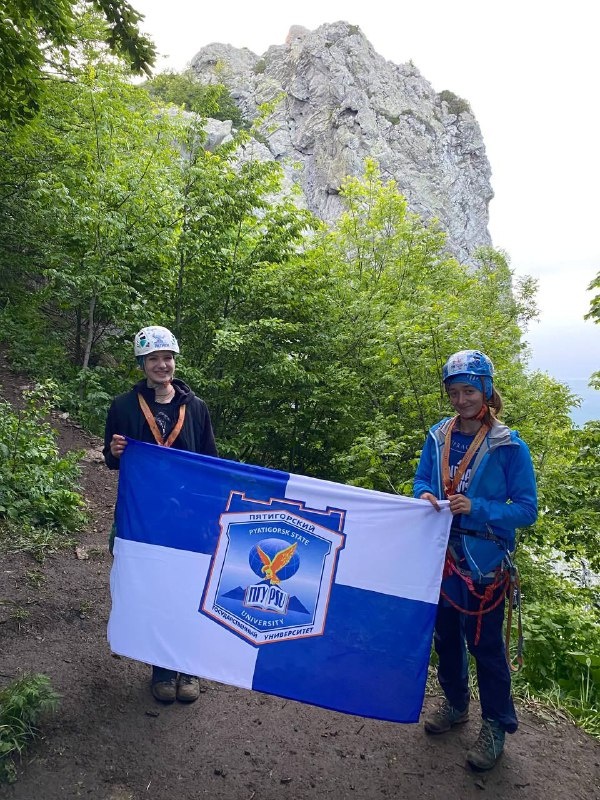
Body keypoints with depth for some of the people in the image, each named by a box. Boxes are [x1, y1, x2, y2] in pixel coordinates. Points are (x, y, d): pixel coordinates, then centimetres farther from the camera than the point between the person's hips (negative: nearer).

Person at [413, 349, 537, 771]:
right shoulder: (438, 437, -2)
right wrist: (425, 496, -15)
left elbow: (527, 509, -13)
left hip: (484, 561, -4)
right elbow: (422, 480, 8)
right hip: (441, 553, 4)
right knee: (446, 634, 19)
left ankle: (497, 726, 30)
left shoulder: (509, 446, -14)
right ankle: (456, 704, 42)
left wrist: (477, 508, -26)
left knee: (485, 642, 8)